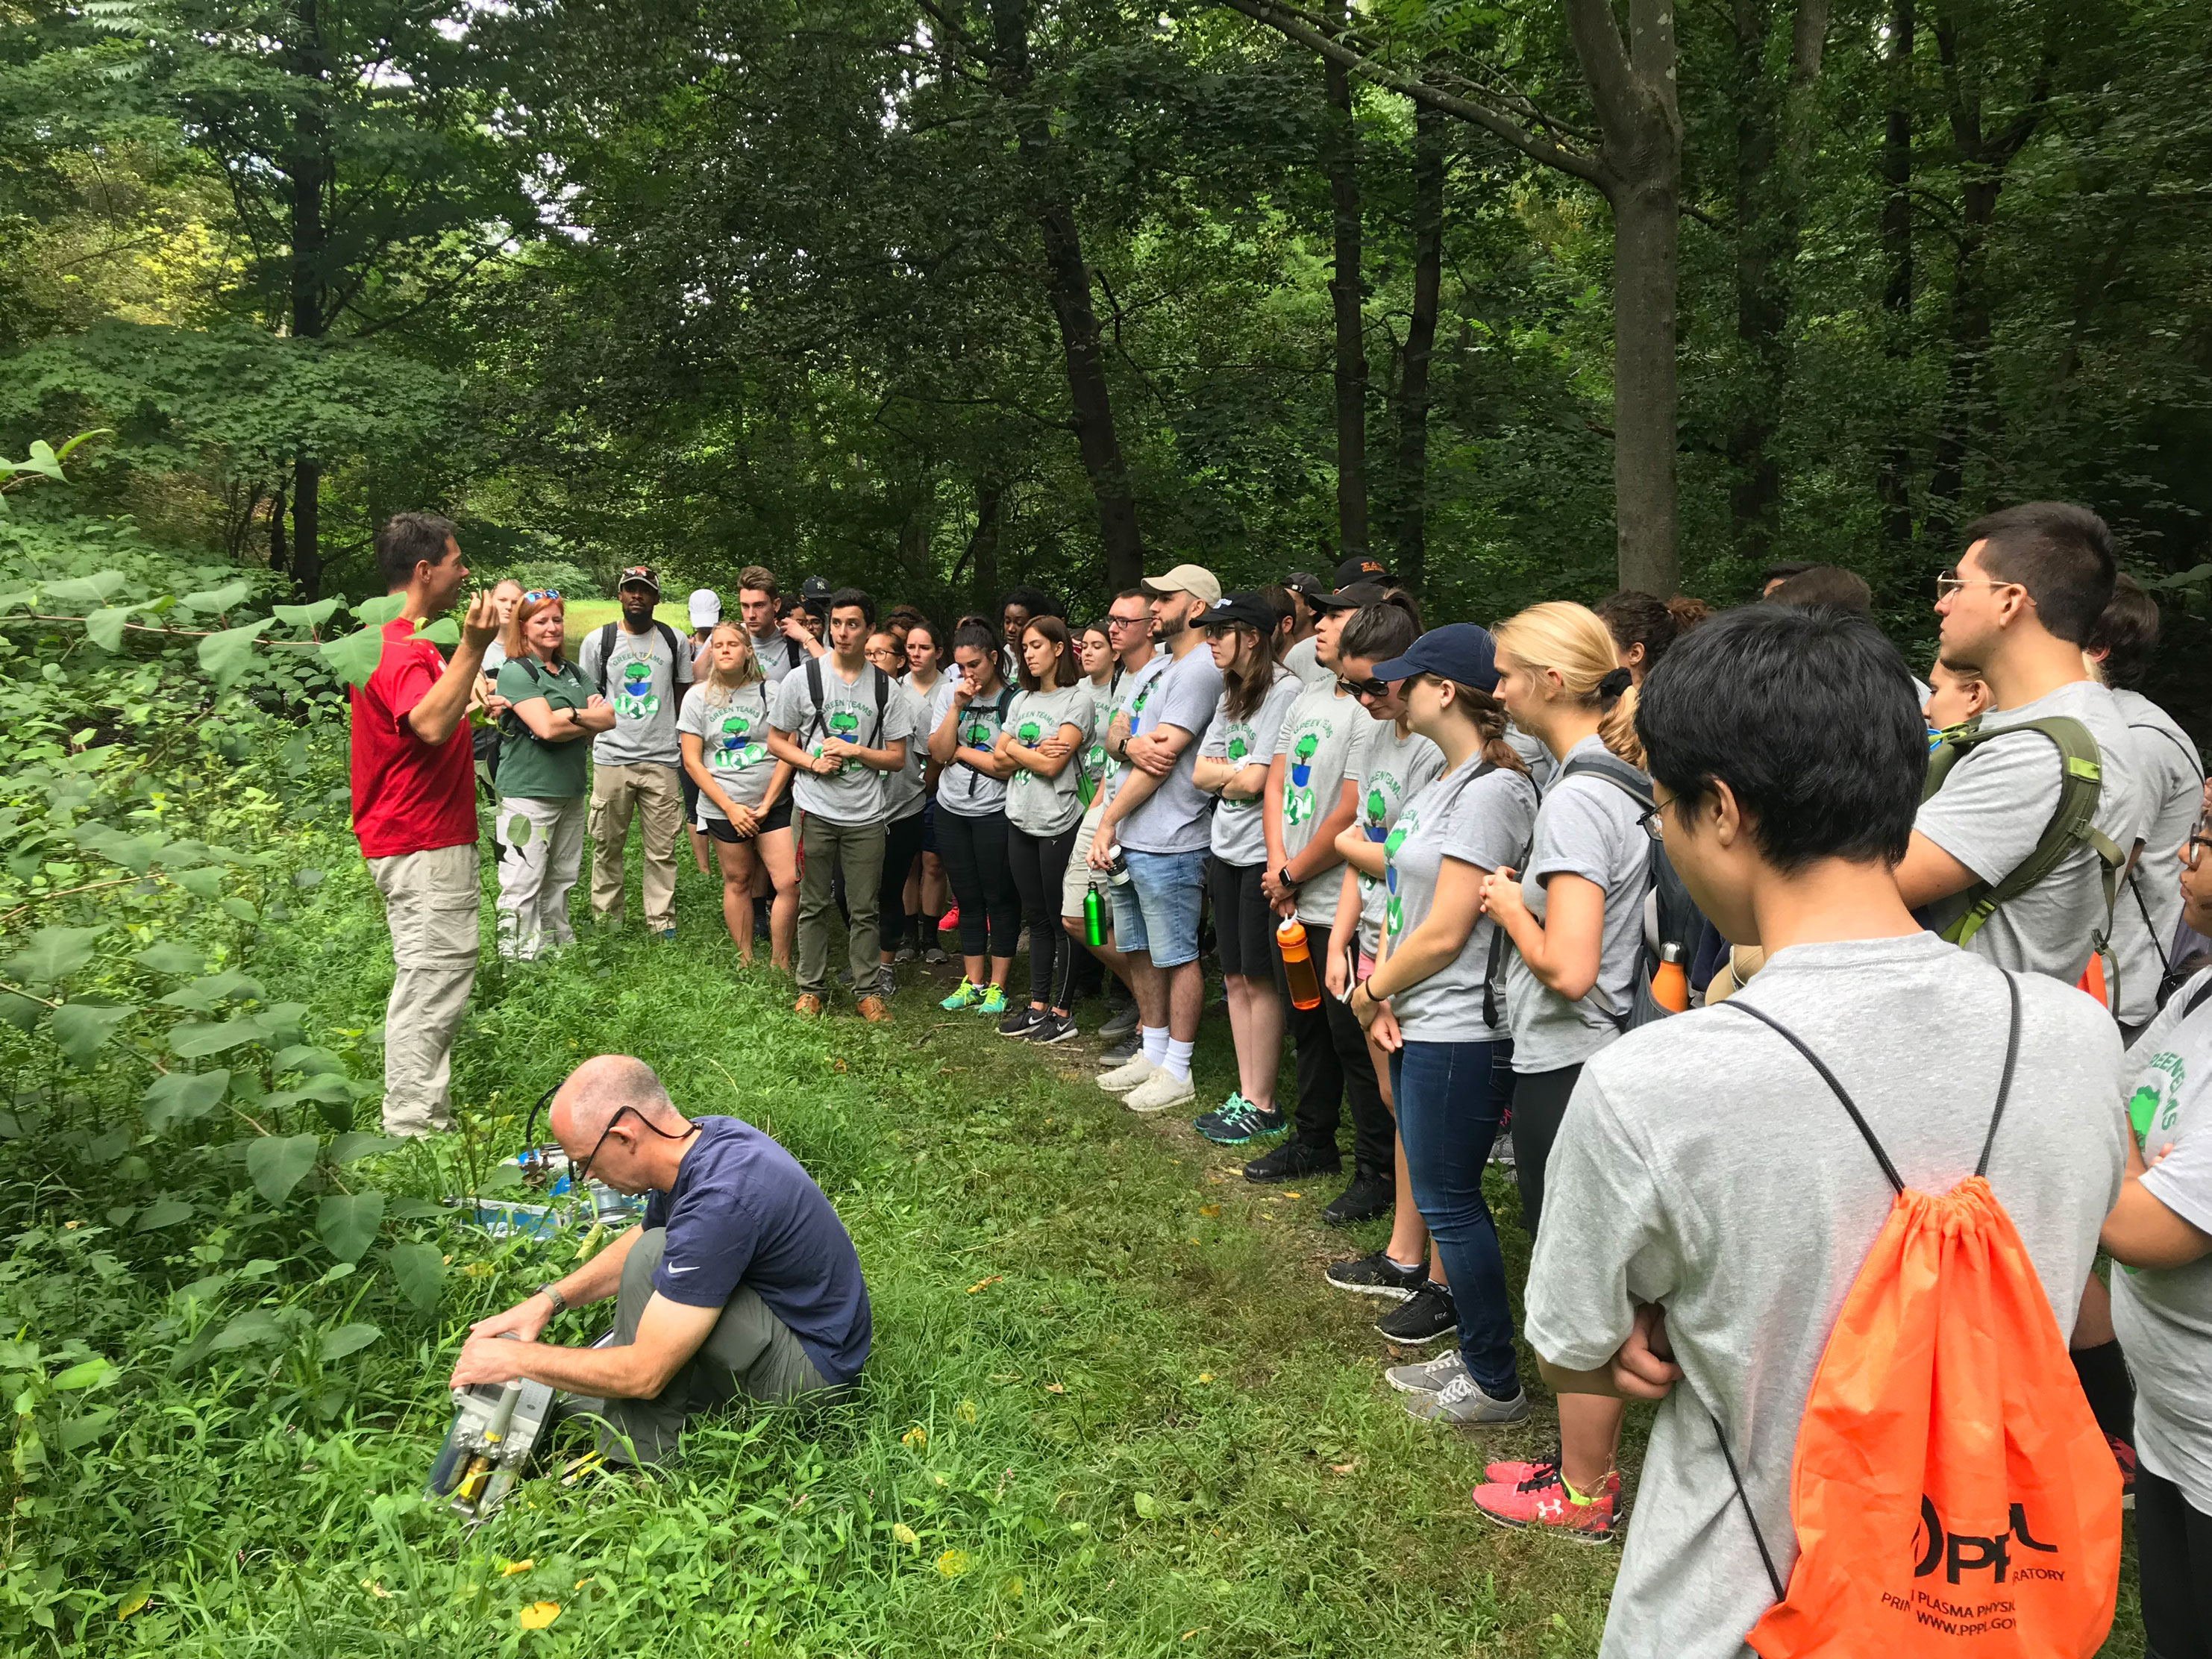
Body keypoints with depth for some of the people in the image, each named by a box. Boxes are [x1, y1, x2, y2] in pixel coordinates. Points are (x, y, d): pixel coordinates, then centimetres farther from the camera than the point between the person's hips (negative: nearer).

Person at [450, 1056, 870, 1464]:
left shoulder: (720, 1200, -32)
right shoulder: (702, 1136, -4)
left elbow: (643, 1373, -27)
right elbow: (632, 1245, 17)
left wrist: (515, 1357, -15)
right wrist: (548, 1300, 3)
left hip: (813, 1367, -9)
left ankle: (641, 1462, -12)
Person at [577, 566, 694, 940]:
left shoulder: (675, 641, 8)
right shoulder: (598, 640, 5)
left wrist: (687, 748, 7)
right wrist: (591, 740, 1)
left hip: (662, 760, 0)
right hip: (611, 758, 0)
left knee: (662, 850, 2)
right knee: (607, 845, 5)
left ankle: (662, 924, 9)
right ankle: (606, 921, 17)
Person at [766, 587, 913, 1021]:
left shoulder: (885, 688, 3)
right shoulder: (802, 679, 0)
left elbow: (896, 757, 4)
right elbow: (777, 740, 6)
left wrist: (854, 750, -12)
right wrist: (812, 762, -11)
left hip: (866, 816, 1)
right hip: (815, 811, 0)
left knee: (864, 909, 6)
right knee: (814, 904, 8)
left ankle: (868, 990, 16)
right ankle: (811, 988, 19)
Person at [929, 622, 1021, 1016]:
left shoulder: (1014, 701, -12)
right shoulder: (949, 696, 4)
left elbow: (1006, 766, -18)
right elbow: (939, 753, -5)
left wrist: (959, 750, -8)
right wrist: (957, 706, -12)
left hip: (995, 814, -5)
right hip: (952, 811, 5)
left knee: (1000, 898, 4)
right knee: (967, 898, 12)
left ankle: (997, 986, 14)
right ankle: (973, 982, 23)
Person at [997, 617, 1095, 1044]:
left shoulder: (1078, 699, -8)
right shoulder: (1021, 700, 14)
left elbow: (1053, 765, -16)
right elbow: (999, 755, 5)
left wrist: (1015, 748, -3)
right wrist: (1035, 753, -10)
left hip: (1058, 823, -7)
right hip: (1020, 820, 7)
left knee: (1061, 920, 1)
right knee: (1035, 917, 12)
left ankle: (1062, 1012, 9)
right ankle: (1037, 1006, 19)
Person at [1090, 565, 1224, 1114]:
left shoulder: (1201, 668, -14)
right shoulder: (1156, 663, 17)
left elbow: (1163, 759, -17)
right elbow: (1115, 735, 13)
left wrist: (1107, 822, -12)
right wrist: (1131, 744, -12)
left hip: (1167, 846, -10)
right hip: (1127, 841, 10)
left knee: (1176, 956, 1)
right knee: (1138, 950, 16)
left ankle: (1177, 1071, 10)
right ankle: (1152, 1053, 29)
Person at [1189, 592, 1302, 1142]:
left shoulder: (1284, 691, -13)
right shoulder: (1230, 695, 15)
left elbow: (1254, 781, -19)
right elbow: (1200, 774, 9)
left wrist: (1225, 776, 0)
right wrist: (1237, 773, -8)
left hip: (1263, 853, -8)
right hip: (1226, 849, 8)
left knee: (1260, 979, -1)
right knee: (1235, 978, 11)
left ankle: (1263, 1106, 9)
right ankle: (1245, 1094, 21)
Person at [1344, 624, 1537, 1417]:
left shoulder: (1490, 790, -19)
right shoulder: (1442, 778, 12)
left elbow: (1444, 933, -20)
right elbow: (1402, 892, 12)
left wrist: (1374, 990, -6)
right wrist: (1381, 992, 0)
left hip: (1459, 1032, -10)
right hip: (1420, 1023, 10)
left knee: (1447, 1198, 2)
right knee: (1442, 1192, 18)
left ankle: (1495, 1382, 18)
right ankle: (1473, 1355, 32)